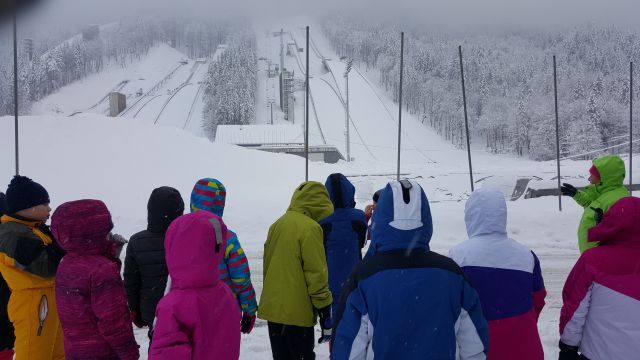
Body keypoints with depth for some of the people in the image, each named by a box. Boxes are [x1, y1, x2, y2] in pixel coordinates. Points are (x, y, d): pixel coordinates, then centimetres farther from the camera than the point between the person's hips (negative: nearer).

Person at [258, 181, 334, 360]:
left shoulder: (278, 224, 9)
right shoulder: (310, 228, -15)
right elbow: (316, 273, -16)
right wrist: (324, 310, -9)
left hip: (272, 308, 7)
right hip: (296, 312, -7)